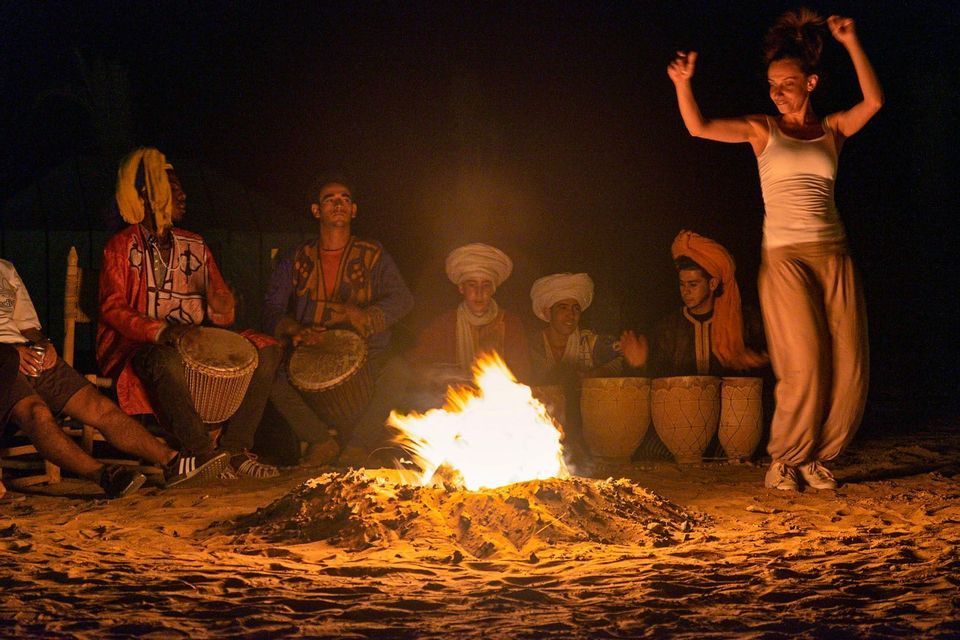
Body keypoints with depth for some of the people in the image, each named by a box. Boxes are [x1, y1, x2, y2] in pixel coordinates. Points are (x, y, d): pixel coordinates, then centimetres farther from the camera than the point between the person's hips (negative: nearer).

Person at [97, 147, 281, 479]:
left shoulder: (195, 246, 18)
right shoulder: (121, 247, 2)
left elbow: (223, 313, 14)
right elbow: (112, 308, -10)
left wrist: (221, 305, -13)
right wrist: (160, 331, -27)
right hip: (138, 346, -6)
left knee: (267, 349, -13)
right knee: (168, 361, -41)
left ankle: (235, 450, -18)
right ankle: (205, 455, -30)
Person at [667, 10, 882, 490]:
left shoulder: (832, 129, 13)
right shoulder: (763, 130, 7)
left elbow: (873, 101, -5)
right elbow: (698, 127, -5)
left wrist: (851, 44, -8)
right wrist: (682, 84, -20)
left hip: (834, 255, 3)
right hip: (785, 256, -3)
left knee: (849, 367, -2)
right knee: (805, 365, -12)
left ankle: (815, 458, 12)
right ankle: (785, 460, 5)